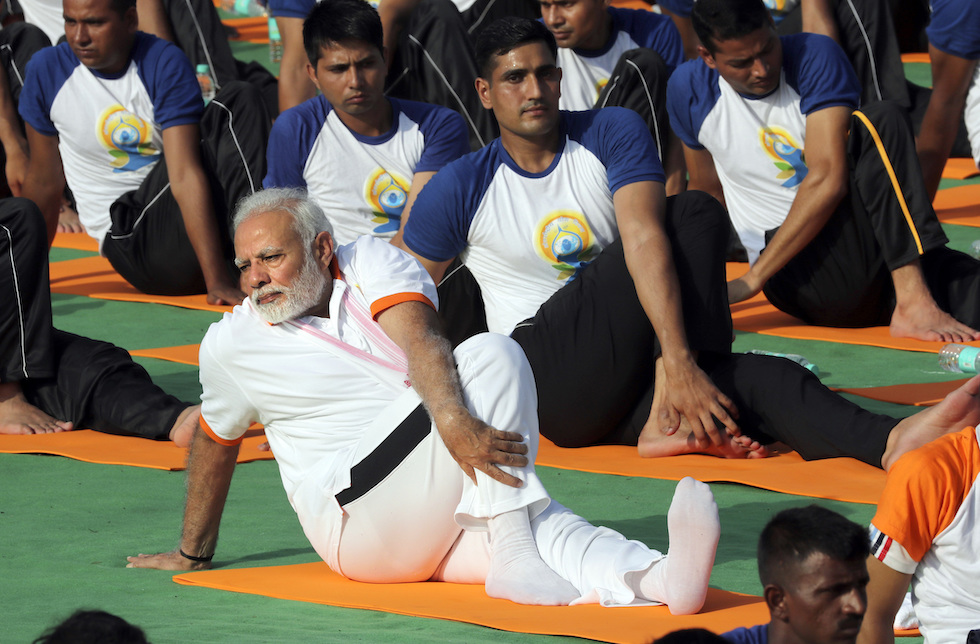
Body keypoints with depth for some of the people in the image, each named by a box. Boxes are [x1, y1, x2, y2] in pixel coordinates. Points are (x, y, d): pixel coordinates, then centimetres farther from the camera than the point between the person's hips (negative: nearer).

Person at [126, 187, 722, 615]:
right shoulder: (231, 345, 7)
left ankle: (659, 580, -60)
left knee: (544, 523, -31)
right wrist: (193, 552, 34)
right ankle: (513, 559, -40)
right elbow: (216, 444, 24)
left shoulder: (372, 264, 7)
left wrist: (453, 419, -33)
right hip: (357, 519, -3)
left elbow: (420, 342, -12)